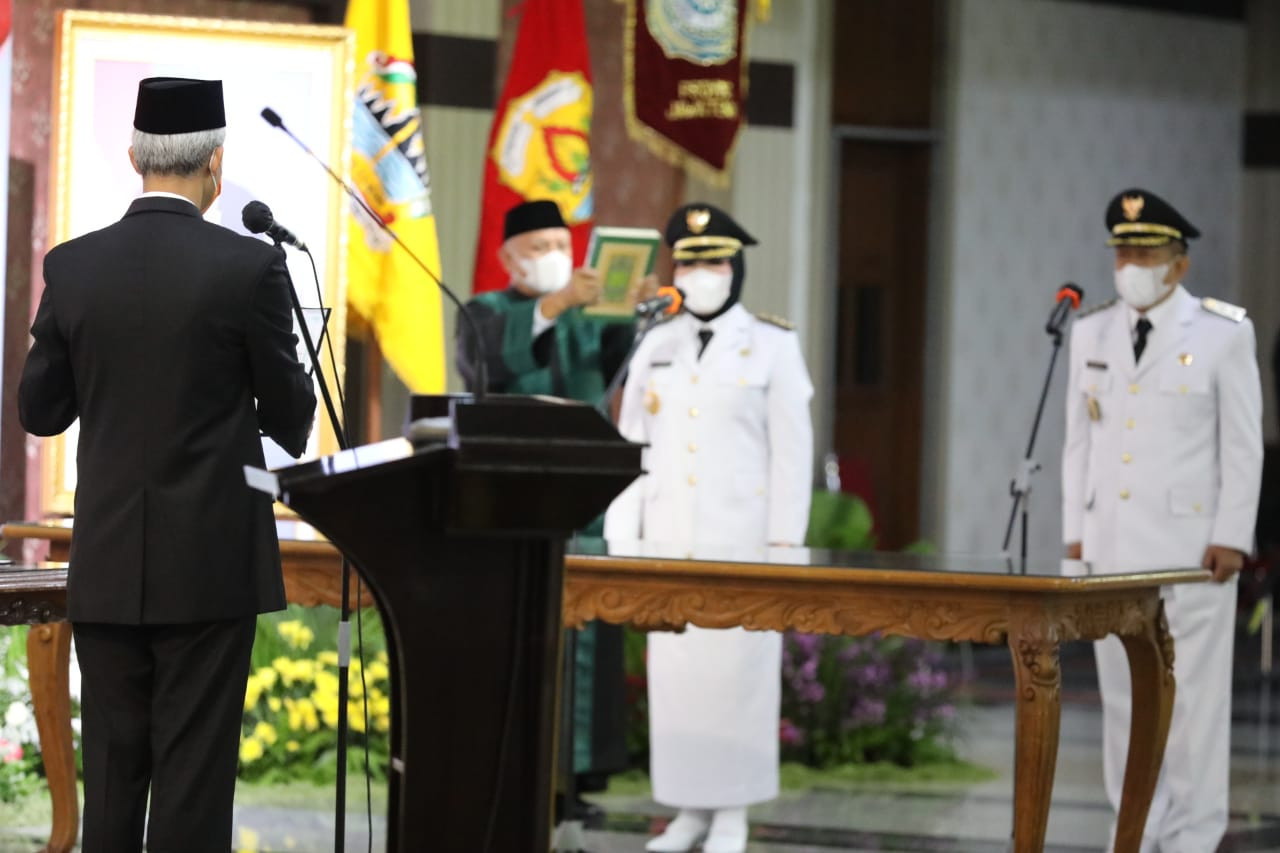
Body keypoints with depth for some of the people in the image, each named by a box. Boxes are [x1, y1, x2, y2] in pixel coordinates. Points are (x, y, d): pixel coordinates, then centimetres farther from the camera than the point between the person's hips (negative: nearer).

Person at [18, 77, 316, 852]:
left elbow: (39, 411, 7)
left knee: (112, 770, 9)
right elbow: (292, 416, -1)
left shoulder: (73, 268, -1)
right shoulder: (250, 267, -11)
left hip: (107, 564, 4)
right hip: (212, 563, -3)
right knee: (194, 771, -1)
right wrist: (291, 436, 22)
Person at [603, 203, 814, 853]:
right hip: (670, 531, 4)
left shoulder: (772, 347, -3)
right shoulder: (657, 347, 9)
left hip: (742, 531, -4)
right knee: (674, 663, 4)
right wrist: (621, 537, 4)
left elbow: (793, 450, -5)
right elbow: (632, 445, 10)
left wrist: (785, 543, -10)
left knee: (736, 663, -4)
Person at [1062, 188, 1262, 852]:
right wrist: (1076, 532, 8)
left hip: (1192, 543, -4)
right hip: (1113, 543, 4)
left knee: (1193, 691, -2)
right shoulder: (1091, 334, 9)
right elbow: (1080, 441, 12)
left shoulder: (1223, 335, -4)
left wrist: (1232, 539, -10)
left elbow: (1243, 447, -4)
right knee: (1122, 691, 6)